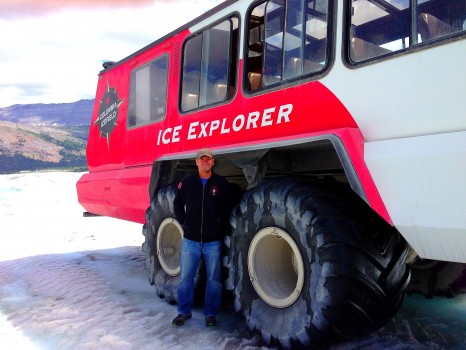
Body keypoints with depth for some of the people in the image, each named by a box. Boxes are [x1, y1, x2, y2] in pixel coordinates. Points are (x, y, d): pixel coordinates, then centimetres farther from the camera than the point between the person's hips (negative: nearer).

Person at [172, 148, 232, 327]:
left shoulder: (221, 183, -2)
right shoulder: (187, 182, 1)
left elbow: (228, 208, 5)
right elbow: (178, 204, 13)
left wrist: (221, 227, -2)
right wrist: (184, 223, 4)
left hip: (213, 241, -1)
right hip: (190, 240, 1)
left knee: (214, 279, 8)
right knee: (185, 277, 7)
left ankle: (211, 313, 23)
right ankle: (184, 312, 24)